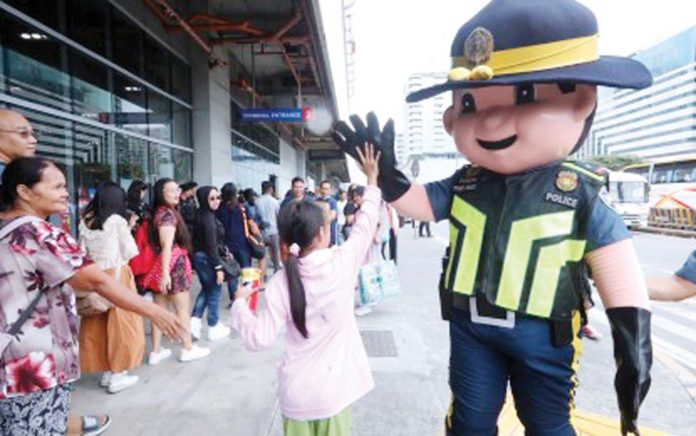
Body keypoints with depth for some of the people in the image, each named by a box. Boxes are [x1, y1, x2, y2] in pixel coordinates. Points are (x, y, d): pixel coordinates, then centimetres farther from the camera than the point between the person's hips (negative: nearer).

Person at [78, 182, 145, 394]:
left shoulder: (86, 222, 5)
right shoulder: (117, 221, -10)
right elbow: (130, 252, -7)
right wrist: (127, 232, 9)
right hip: (117, 276, -6)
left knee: (99, 324, 13)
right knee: (119, 324, 4)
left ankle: (106, 371, 25)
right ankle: (117, 375, 11)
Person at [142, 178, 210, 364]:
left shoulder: (160, 212, 14)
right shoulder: (167, 213, -14)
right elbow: (167, 245, -22)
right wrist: (165, 273, -27)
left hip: (163, 265, 9)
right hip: (173, 265, -9)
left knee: (160, 308, 10)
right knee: (183, 308, 3)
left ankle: (156, 352, 17)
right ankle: (188, 349, 14)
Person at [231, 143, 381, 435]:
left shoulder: (281, 282, -13)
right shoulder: (342, 262, -14)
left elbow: (259, 338, -12)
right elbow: (366, 225, 0)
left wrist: (239, 303, 3)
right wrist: (372, 179, 10)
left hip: (296, 392, 1)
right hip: (333, 389, 0)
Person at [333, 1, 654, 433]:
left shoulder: (581, 195, -14)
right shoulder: (463, 185, -6)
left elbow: (617, 266, -10)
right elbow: (417, 201, 2)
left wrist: (634, 336, -11)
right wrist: (386, 169, -14)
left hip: (542, 334, -2)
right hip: (471, 324, 2)